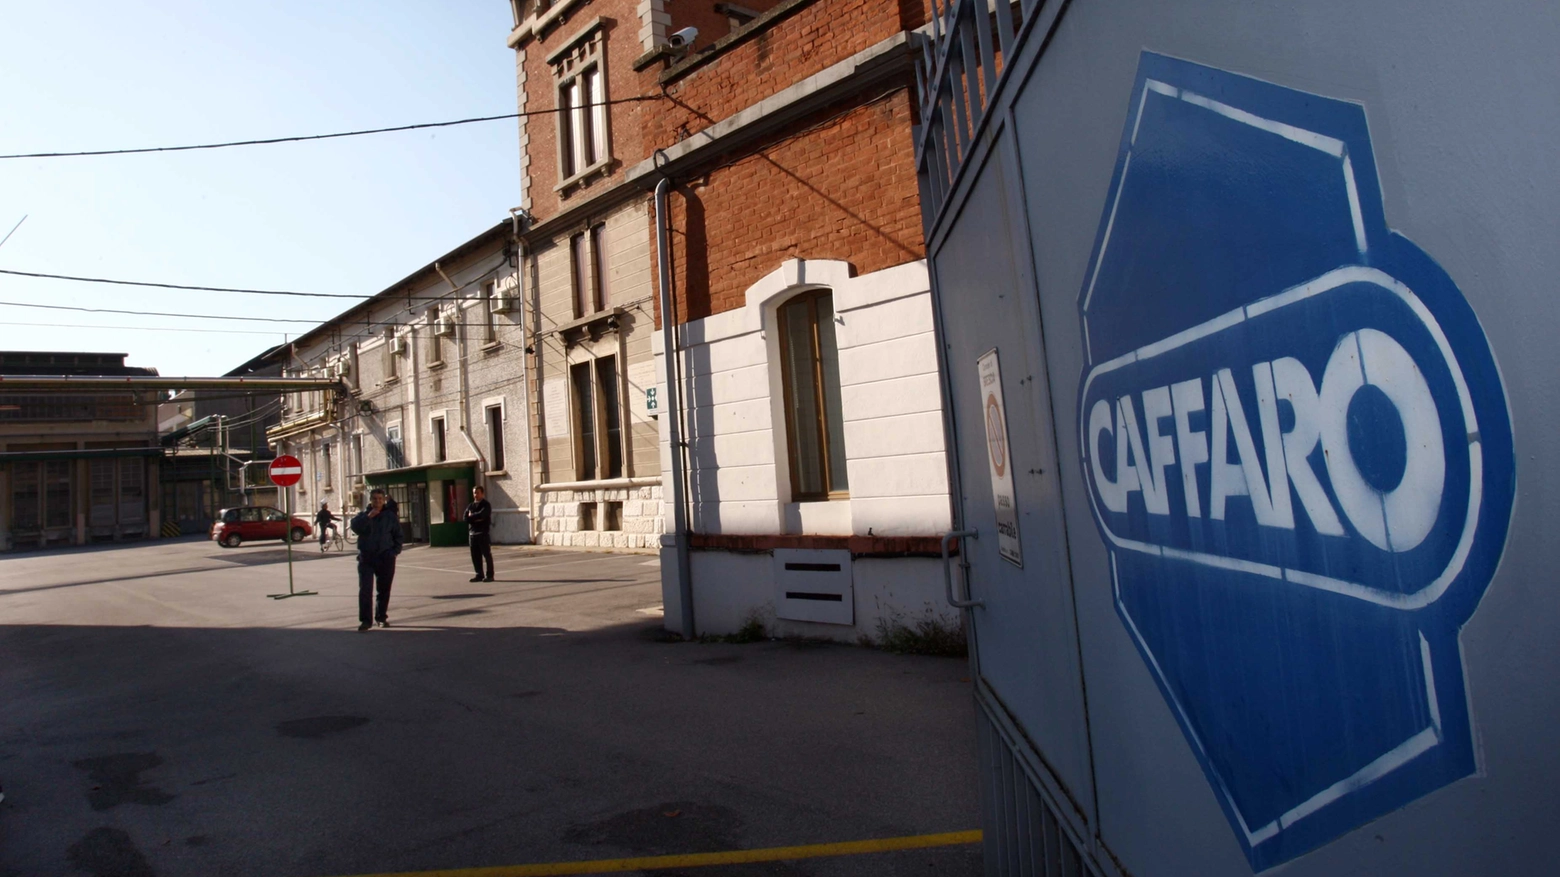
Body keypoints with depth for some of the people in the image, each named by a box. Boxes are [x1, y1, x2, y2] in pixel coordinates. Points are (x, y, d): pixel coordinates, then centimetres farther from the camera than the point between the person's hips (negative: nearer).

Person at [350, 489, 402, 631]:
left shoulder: (390, 516, 6)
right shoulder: (363, 515, 7)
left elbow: (398, 535, 9)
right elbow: (355, 527, -13)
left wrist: (394, 551, -2)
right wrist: (368, 517, -22)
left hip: (385, 558, 0)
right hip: (366, 557, 0)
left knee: (384, 590, 7)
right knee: (365, 589, -7)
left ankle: (382, 617, 19)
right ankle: (365, 619, -4)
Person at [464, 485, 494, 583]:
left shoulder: (486, 505, -1)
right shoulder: (470, 506, 17)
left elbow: (481, 515, -17)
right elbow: (466, 518, 4)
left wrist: (472, 516, -2)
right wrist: (476, 518, -10)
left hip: (484, 533, -6)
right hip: (473, 533, 6)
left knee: (487, 554, -3)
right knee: (475, 555, 7)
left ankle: (490, 575, 0)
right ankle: (479, 575, 15)